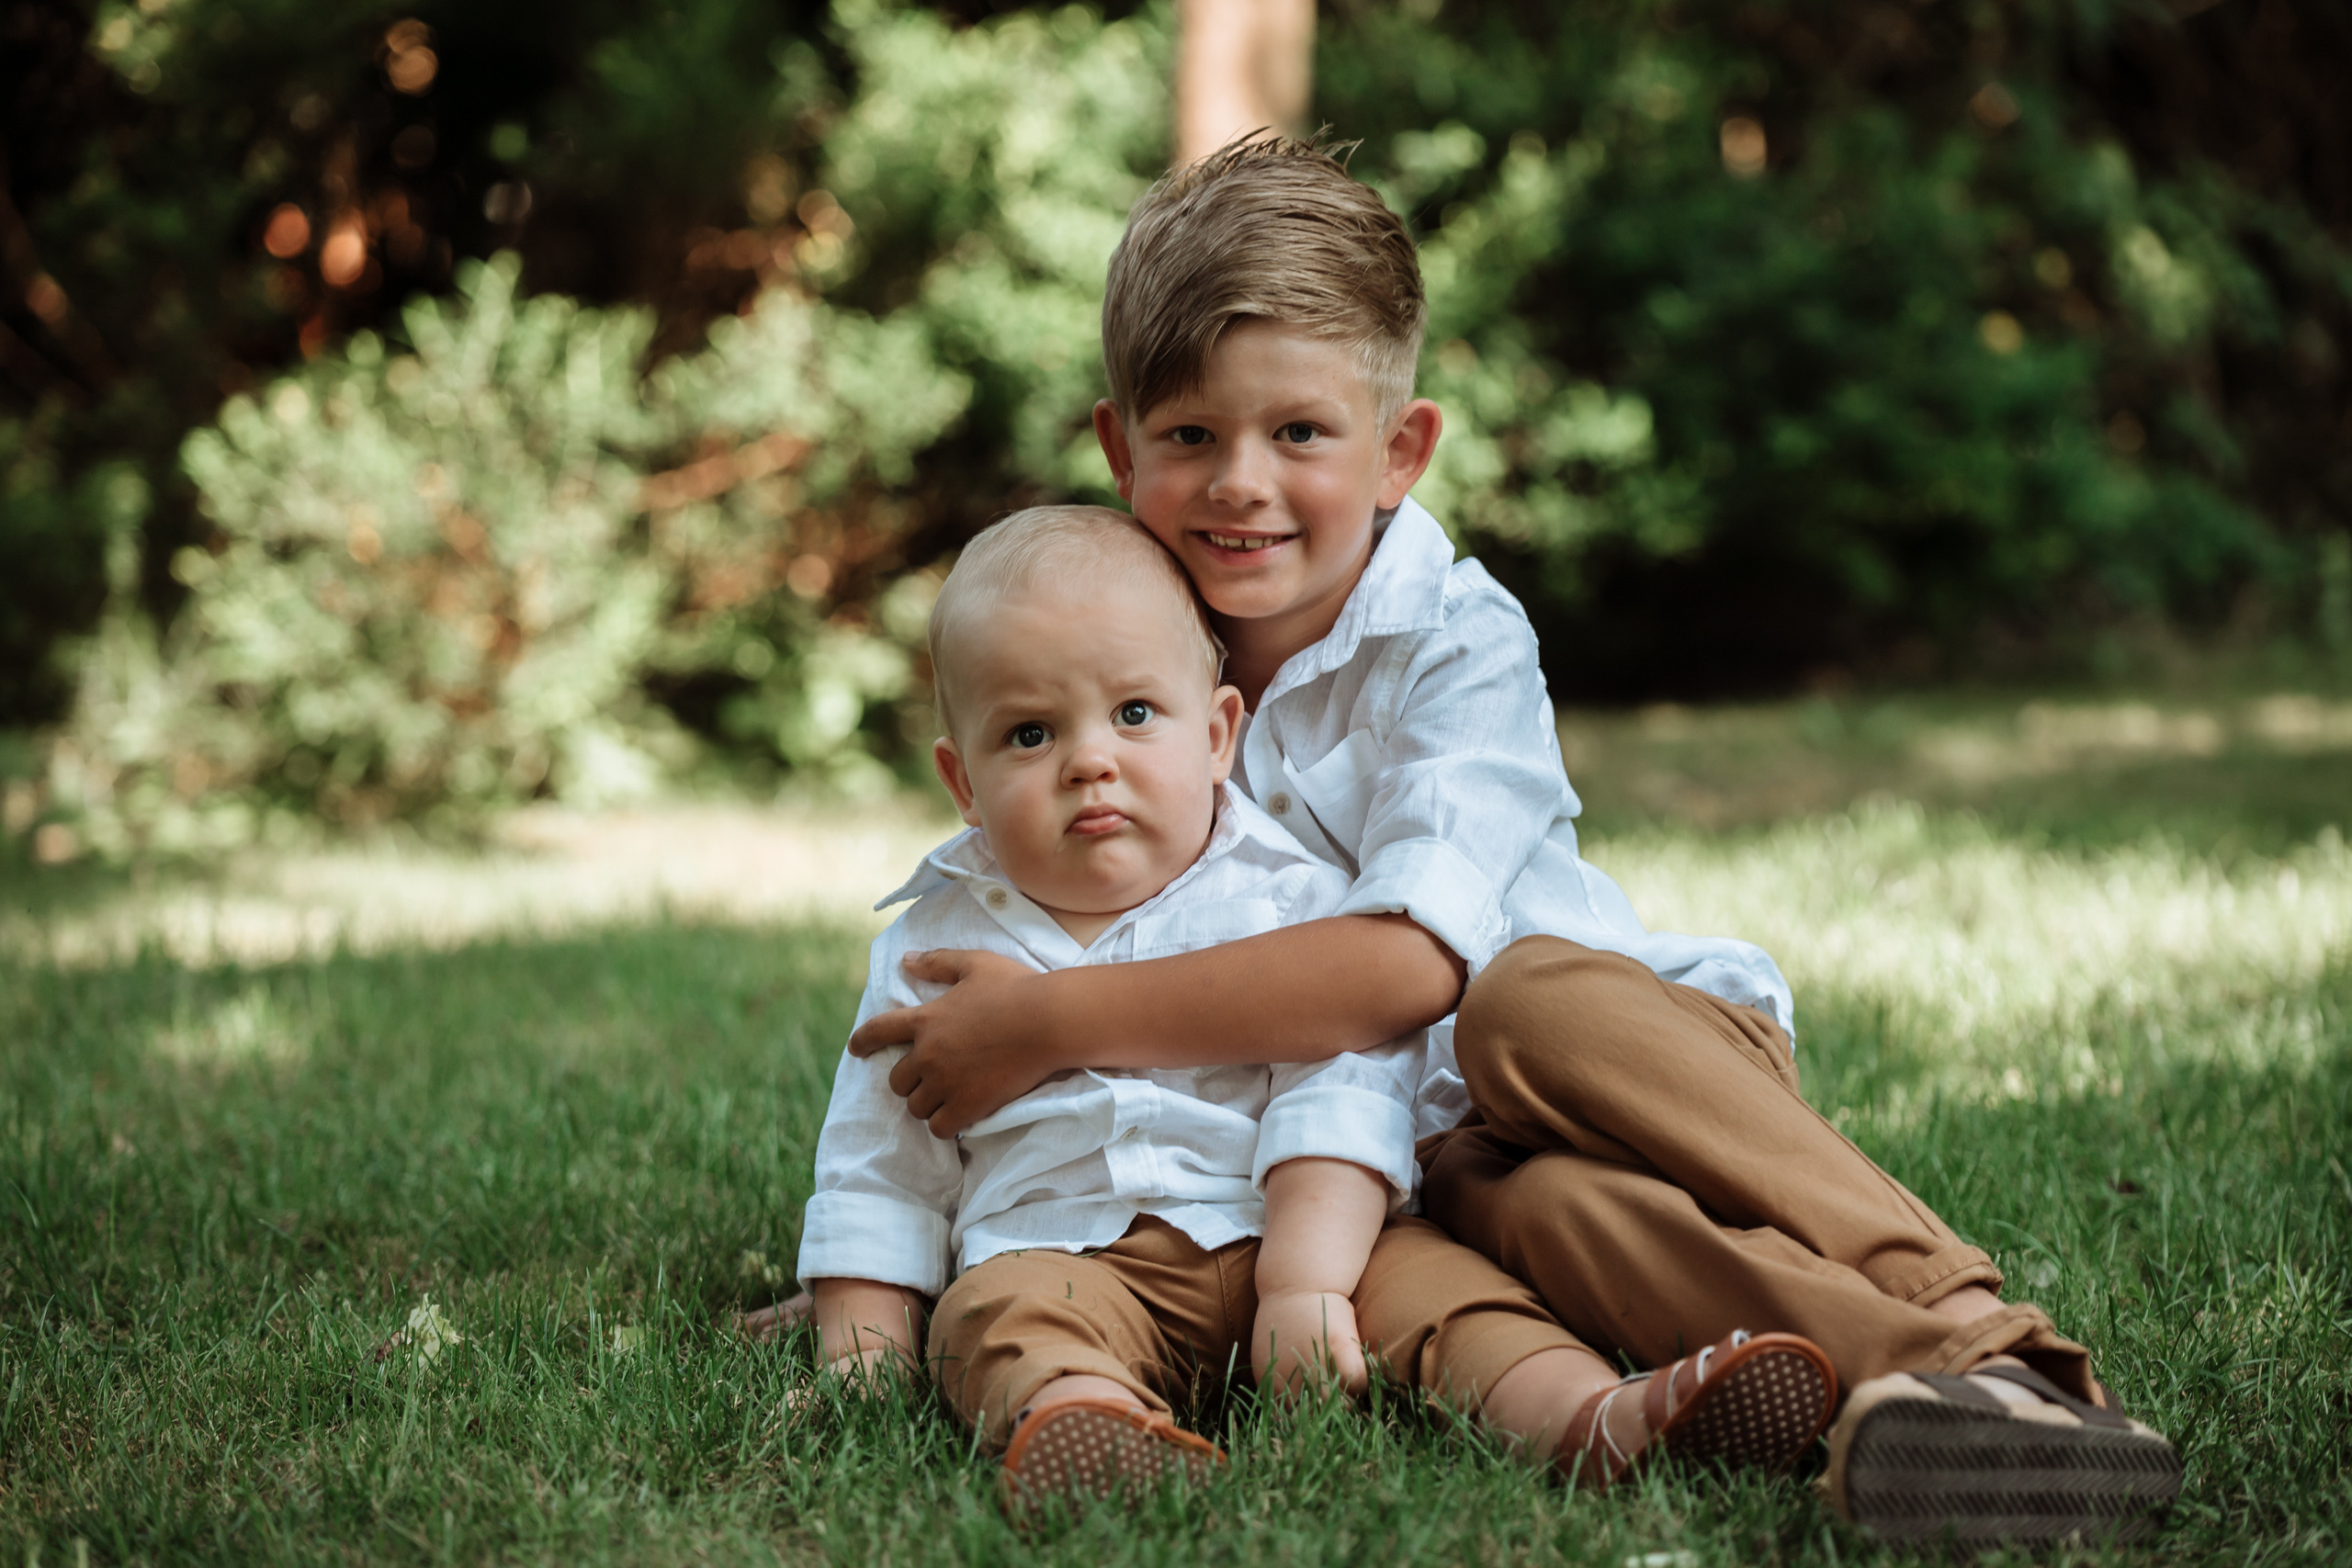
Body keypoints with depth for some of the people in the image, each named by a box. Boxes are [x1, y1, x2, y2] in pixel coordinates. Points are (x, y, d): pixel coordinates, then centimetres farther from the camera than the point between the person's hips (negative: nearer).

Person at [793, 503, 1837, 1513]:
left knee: (1423, 1271, -24)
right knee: (1002, 1309, -32)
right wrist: (864, 1352, 7)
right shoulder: (936, 945, 13)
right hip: (1061, 1253, -1)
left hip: (1274, 1241, 1)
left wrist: (1304, 1283, -19)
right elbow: (880, 1169, 17)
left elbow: (1340, 1099, -5)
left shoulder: (1288, 901, 6)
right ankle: (1074, 1419, -62)